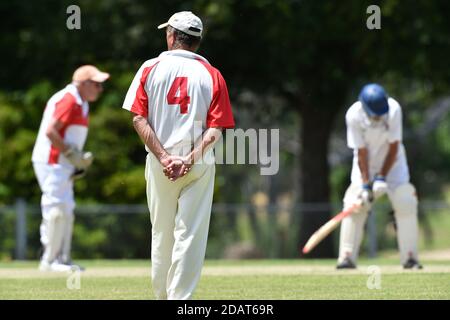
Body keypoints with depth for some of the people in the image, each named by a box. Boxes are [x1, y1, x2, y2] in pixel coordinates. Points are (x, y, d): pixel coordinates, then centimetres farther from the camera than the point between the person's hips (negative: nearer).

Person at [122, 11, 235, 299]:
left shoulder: (151, 69, 3)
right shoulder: (212, 75, 3)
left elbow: (139, 118, -5)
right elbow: (216, 130, -7)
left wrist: (163, 157, -10)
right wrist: (190, 160, -13)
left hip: (159, 165, 1)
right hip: (199, 167, -1)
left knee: (162, 235, 12)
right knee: (190, 235, -2)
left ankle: (163, 296, 20)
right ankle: (180, 297, -9)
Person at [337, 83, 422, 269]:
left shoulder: (393, 109, -27)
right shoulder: (354, 116, -26)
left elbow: (393, 147, -20)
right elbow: (361, 151, -21)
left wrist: (382, 177, -22)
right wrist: (366, 184, -24)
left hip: (392, 160, 0)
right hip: (366, 163, 0)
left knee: (405, 202, -12)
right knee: (355, 205, -12)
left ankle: (410, 257, -5)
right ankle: (347, 258, -7)